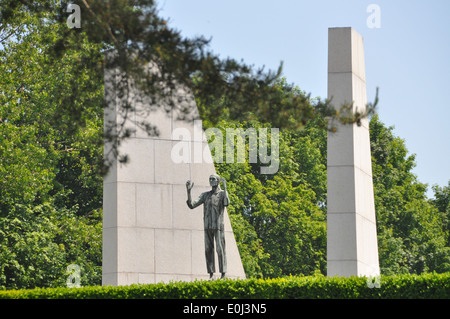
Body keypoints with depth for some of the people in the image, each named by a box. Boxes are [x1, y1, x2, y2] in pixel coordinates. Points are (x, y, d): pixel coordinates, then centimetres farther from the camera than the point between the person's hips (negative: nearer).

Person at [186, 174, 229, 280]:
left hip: (218, 227, -4)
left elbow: (227, 203, -24)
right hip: (207, 227, 4)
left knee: (220, 249, -8)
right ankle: (211, 275, 4)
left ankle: (223, 274, -5)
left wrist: (225, 188, -27)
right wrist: (188, 191, -7)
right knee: (208, 250, 1)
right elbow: (192, 205, 3)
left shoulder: (223, 194, 0)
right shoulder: (205, 195, 11)